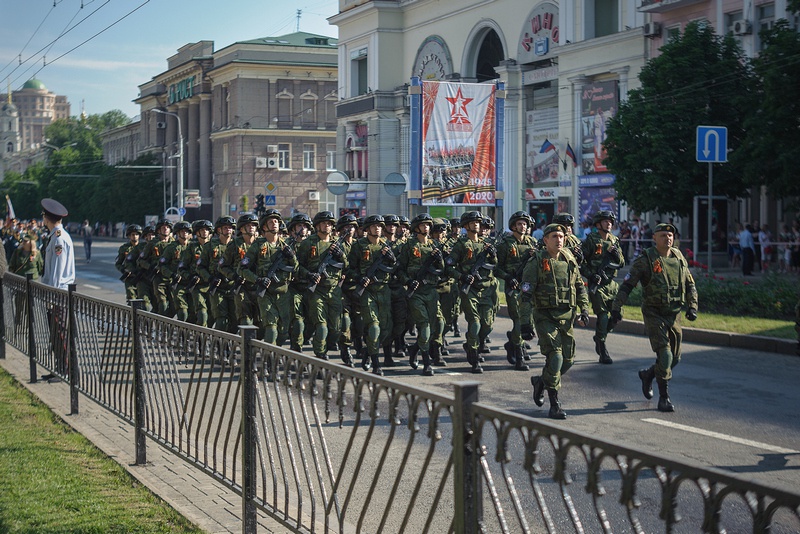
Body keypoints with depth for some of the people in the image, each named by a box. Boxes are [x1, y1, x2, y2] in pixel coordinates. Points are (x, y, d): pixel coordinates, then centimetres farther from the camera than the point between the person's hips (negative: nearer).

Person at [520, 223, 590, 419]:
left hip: (566, 316, 6)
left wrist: (584, 310, 9)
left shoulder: (569, 259, 8)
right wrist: (525, 323, -16)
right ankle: (554, 405, -7)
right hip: (545, 316, -5)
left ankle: (541, 381, 35)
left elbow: (580, 286, 20)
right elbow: (526, 295, -10)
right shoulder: (536, 262, -8)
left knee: (568, 360, 7)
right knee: (555, 357, -14)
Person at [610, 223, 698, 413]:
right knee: (664, 354, -13)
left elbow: (690, 285, 16)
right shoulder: (645, 260, -10)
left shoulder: (679, 258, 7)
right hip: (654, 314, -6)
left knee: (674, 357, 10)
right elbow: (627, 285, -10)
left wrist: (692, 307, 4)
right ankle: (664, 398, -5)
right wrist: (616, 308, -16)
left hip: (674, 314, 6)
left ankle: (648, 375, 37)